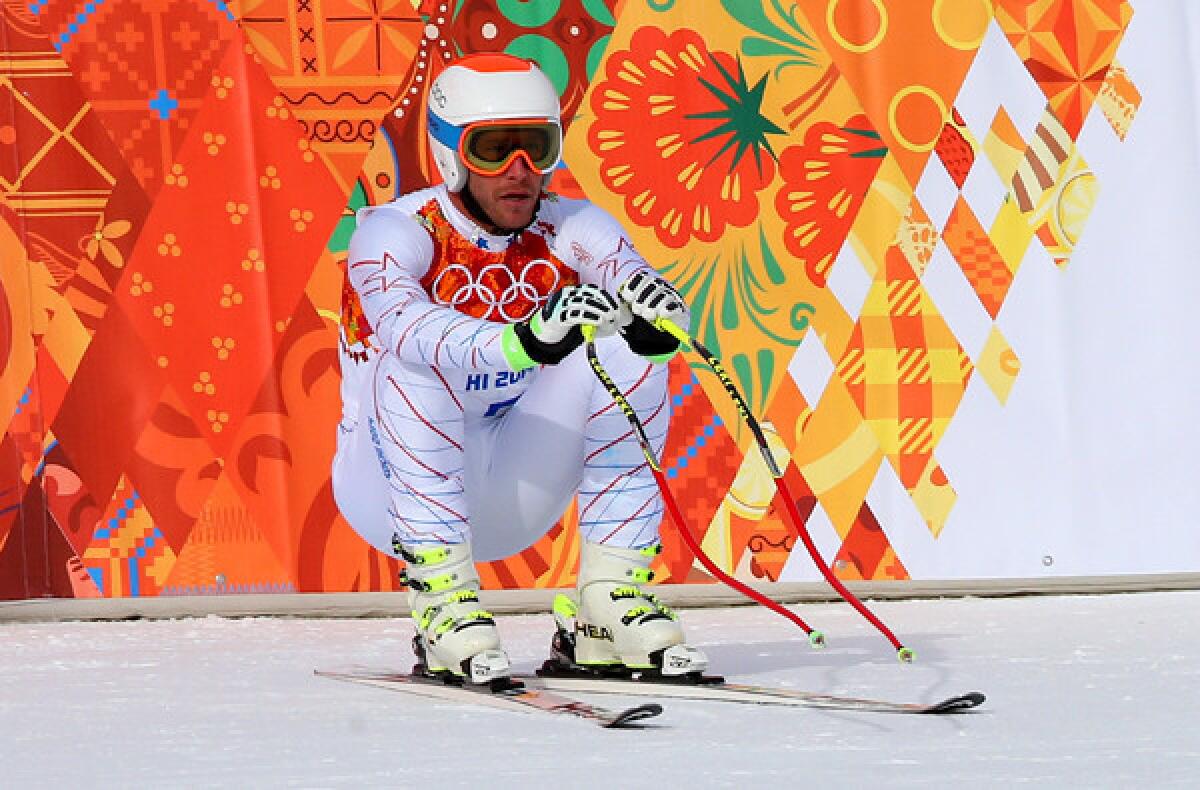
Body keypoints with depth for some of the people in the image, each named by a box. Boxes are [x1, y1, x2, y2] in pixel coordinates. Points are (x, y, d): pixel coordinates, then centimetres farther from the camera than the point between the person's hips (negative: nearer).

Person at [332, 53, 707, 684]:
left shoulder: (573, 230, -5)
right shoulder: (394, 232, -17)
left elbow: (632, 275, -24)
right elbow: (404, 325, -38)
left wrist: (658, 319, -50)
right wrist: (523, 341, -57)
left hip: (512, 499, 4)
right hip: (393, 482, -3)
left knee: (629, 349, -17)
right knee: (419, 360, -32)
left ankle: (613, 595, -14)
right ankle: (442, 601, -30)